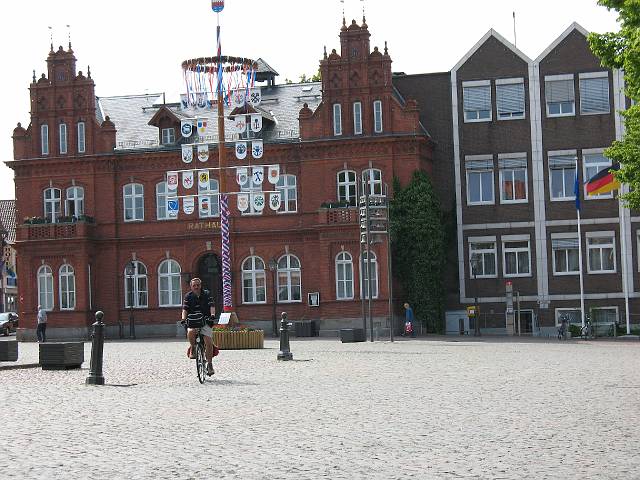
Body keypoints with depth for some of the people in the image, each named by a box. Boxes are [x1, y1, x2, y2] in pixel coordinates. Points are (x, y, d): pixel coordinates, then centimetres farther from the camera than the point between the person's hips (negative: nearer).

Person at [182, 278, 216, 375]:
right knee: (190, 332, -33)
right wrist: (183, 319, -23)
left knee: (208, 342, -15)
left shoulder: (206, 294, 4)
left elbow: (212, 306, -8)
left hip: (206, 321, 0)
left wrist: (212, 315, -27)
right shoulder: (188, 296, 5)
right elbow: (185, 309, -5)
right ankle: (193, 348, -2)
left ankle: (209, 364, -1)